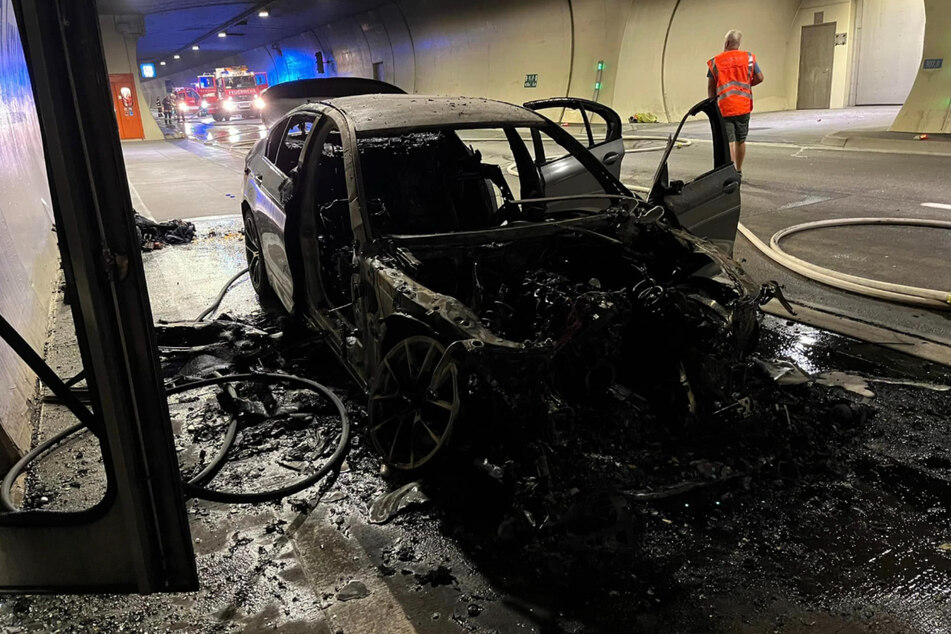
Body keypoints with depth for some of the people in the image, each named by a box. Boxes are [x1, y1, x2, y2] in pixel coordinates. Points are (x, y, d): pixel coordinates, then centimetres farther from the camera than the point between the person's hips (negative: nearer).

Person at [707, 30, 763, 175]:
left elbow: (710, 87, 0)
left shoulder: (715, 62, -1)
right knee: (741, 140, 15)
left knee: (728, 141, -3)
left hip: (724, 107, -2)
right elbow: (759, 78, 4)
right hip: (743, 106, 3)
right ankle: (739, 170, 26)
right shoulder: (749, 58, 4)